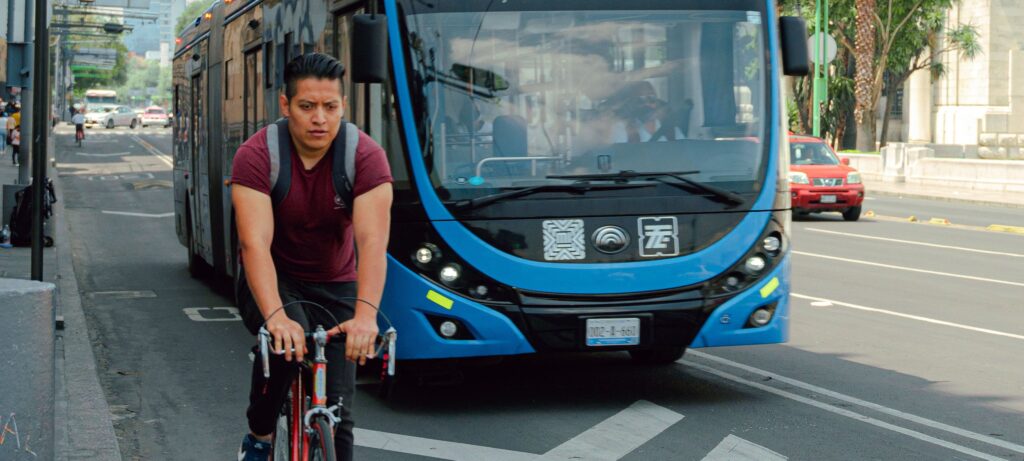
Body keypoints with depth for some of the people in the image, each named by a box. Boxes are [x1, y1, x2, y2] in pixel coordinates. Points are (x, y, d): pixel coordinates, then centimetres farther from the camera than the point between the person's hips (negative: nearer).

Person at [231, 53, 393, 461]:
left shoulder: (366, 156, -19)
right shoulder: (256, 156, -22)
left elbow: (372, 241, -31)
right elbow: (255, 243, -32)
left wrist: (365, 315, -47)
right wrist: (276, 315, -48)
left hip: (334, 287, 2)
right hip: (272, 282, -2)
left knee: (337, 415, -4)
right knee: (284, 343, -33)